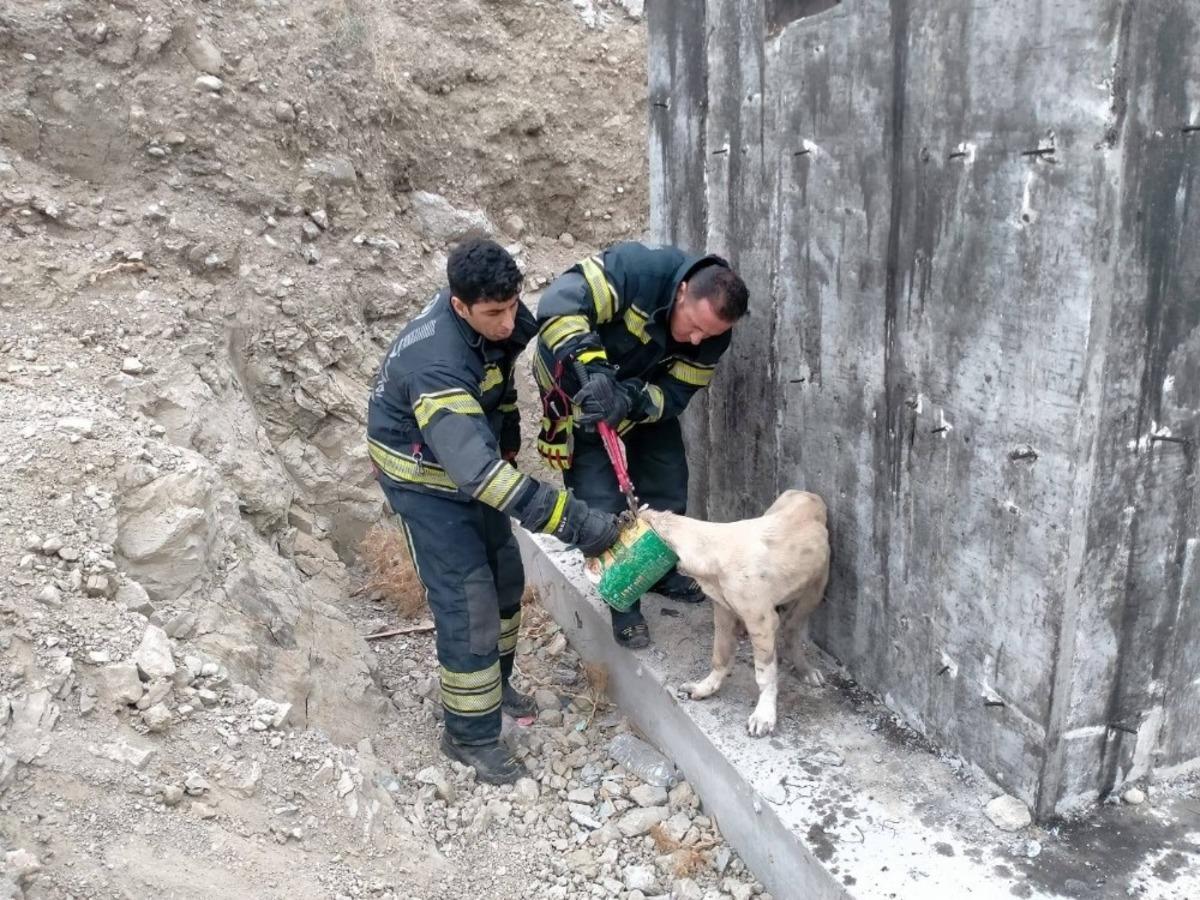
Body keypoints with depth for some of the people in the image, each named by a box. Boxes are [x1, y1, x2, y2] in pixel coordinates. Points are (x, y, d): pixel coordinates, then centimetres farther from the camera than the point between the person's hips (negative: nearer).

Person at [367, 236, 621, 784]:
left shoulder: (491, 316, -16)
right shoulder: (436, 366, -39)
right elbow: (476, 471, -46)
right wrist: (574, 521, -48)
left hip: (473, 457, 8)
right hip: (425, 480, -8)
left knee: (504, 575, 15)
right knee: (467, 598, -9)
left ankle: (495, 682, 38)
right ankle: (470, 735, 8)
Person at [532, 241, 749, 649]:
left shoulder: (711, 333, -20)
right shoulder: (638, 269, -37)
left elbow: (675, 393, -21)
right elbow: (558, 307, -44)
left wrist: (629, 400, -41)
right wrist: (593, 367, -56)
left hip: (643, 390, 5)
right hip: (577, 384, -5)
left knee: (669, 476, 7)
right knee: (603, 497, -9)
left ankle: (664, 571, 30)